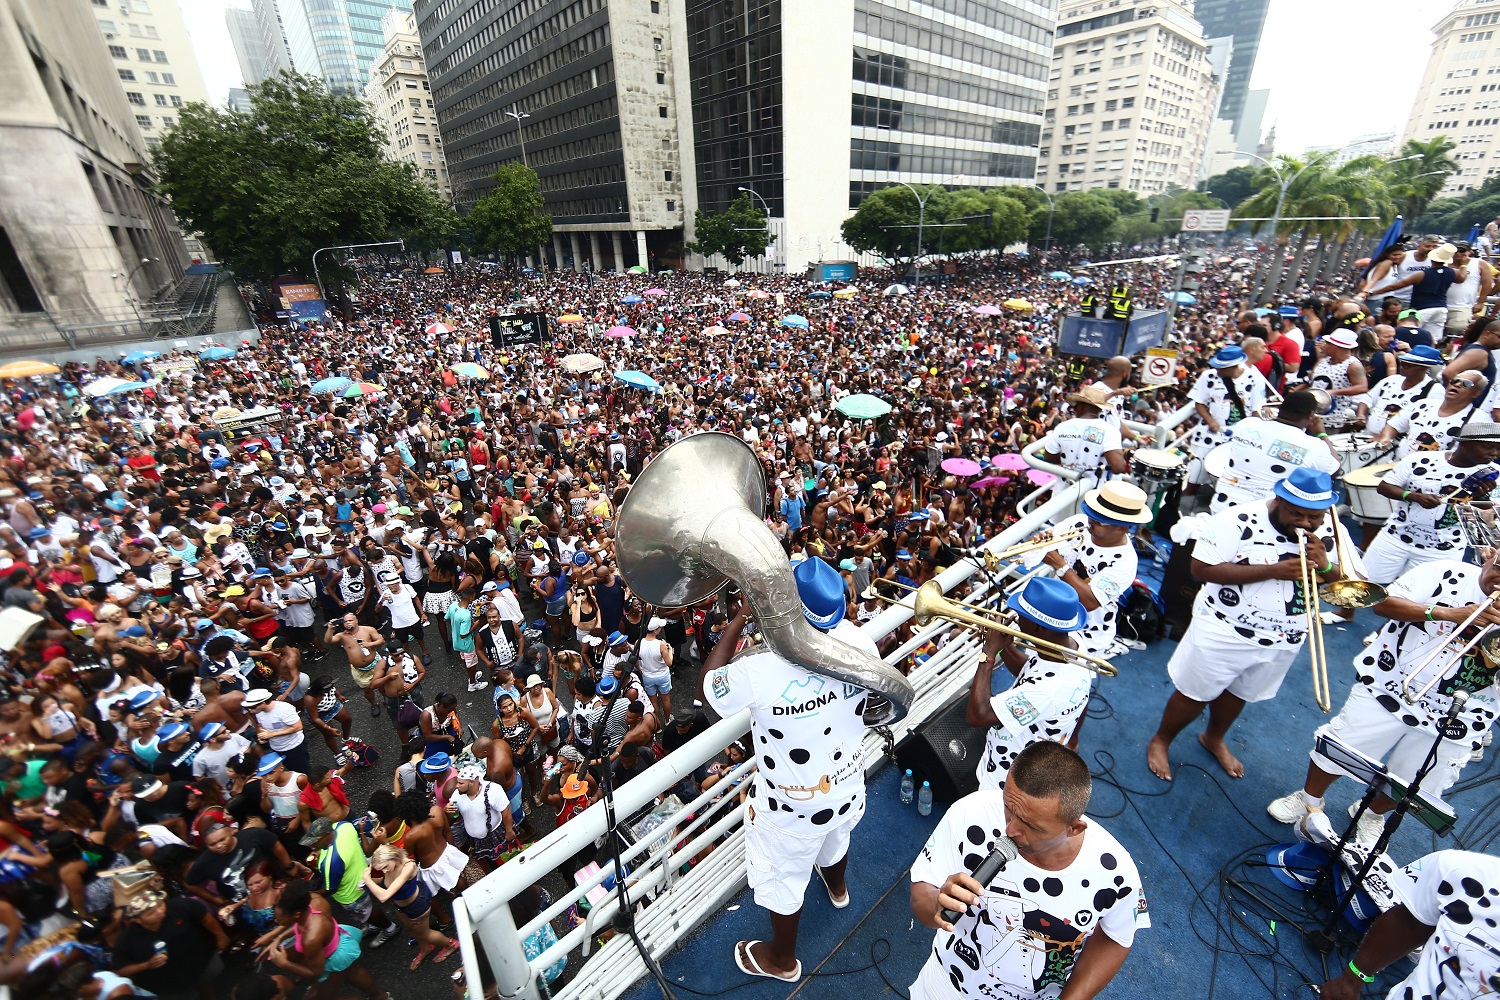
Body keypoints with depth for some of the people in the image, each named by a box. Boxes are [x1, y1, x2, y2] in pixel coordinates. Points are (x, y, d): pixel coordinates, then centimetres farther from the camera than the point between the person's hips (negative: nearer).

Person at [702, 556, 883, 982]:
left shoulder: (760, 672, -39)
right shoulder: (859, 643, -26)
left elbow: (707, 684, -17)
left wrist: (738, 620, -16)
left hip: (792, 808, -5)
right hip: (847, 788, 5)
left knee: (782, 881, 26)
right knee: (835, 837, 38)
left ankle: (782, 959, 55)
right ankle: (837, 887, 71)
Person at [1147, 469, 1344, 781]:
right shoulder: (1238, 521, -20)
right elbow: (1202, 569, -23)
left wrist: (1326, 566, -19)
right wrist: (1272, 570, -28)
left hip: (1283, 641, 5)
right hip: (1225, 632, -5)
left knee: (1238, 693, 24)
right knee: (1195, 694, 8)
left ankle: (1214, 738, 49)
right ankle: (1160, 741, 30)